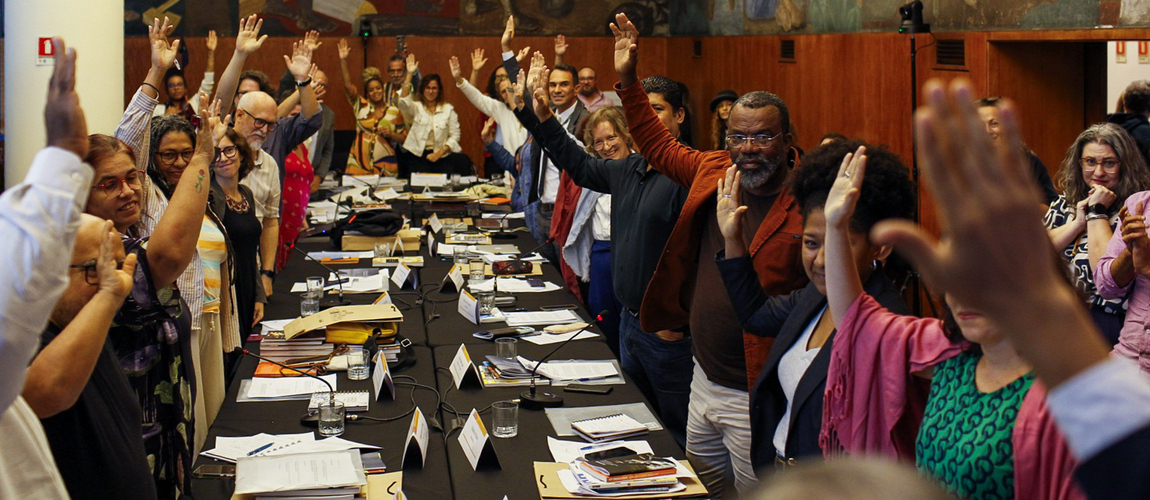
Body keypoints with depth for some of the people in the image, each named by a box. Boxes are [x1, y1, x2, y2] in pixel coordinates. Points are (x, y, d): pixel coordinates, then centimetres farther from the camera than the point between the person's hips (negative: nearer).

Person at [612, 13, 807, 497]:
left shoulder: (807, 203, -19)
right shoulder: (714, 171, 3)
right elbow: (660, 146, 21)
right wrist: (627, 80, 19)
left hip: (755, 399, -7)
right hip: (703, 380, 8)